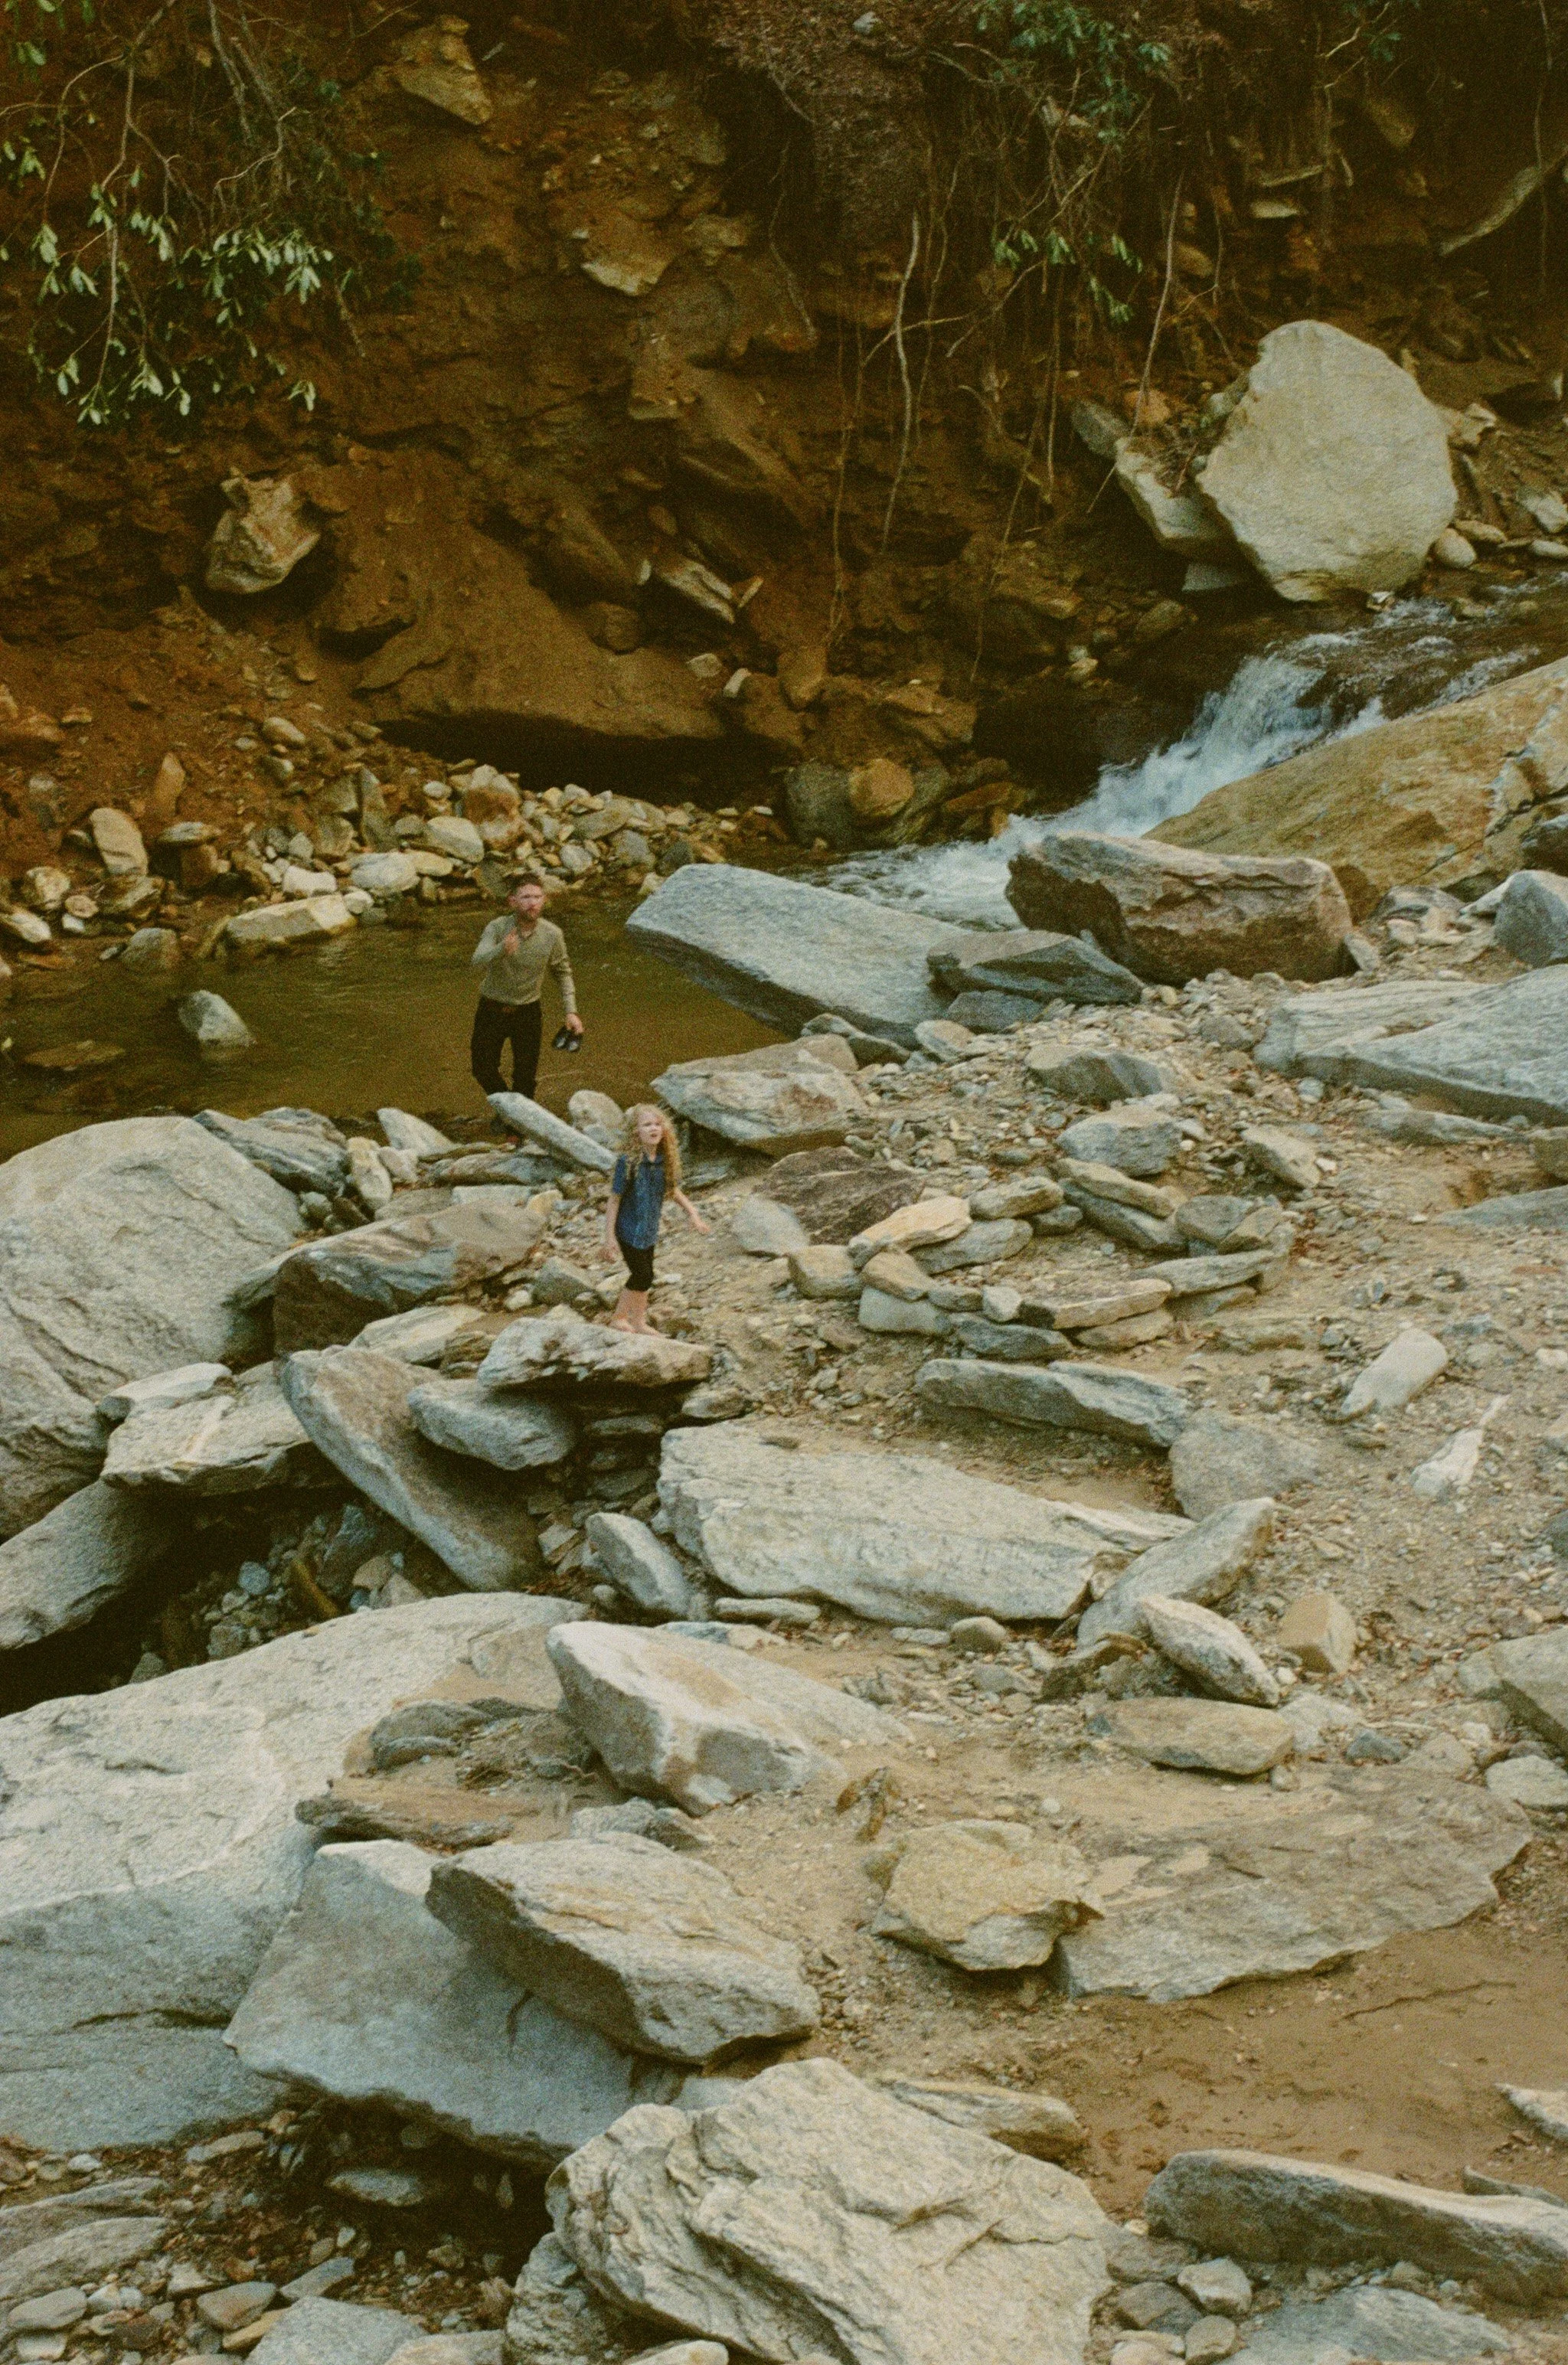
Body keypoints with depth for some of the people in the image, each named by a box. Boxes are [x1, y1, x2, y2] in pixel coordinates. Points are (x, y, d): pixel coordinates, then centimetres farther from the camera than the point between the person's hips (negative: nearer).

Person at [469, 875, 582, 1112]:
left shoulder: (552, 934, -13)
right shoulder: (497, 928, -20)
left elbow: (563, 972, 4)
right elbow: (477, 963, -36)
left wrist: (571, 1011, -4)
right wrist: (502, 950, -56)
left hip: (527, 1011, 1)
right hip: (492, 1009, -1)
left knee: (526, 1076, 7)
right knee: (482, 1067, 9)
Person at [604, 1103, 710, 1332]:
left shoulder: (665, 1160, -4)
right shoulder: (628, 1162, -22)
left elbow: (674, 1190, 12)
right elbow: (614, 1199, -17)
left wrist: (693, 1214, 6)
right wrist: (609, 1236, -17)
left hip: (649, 1230, 6)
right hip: (630, 1230, -6)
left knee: (644, 1277, 15)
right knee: (642, 1276, -2)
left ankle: (638, 1321, 30)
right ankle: (619, 1317, 17)